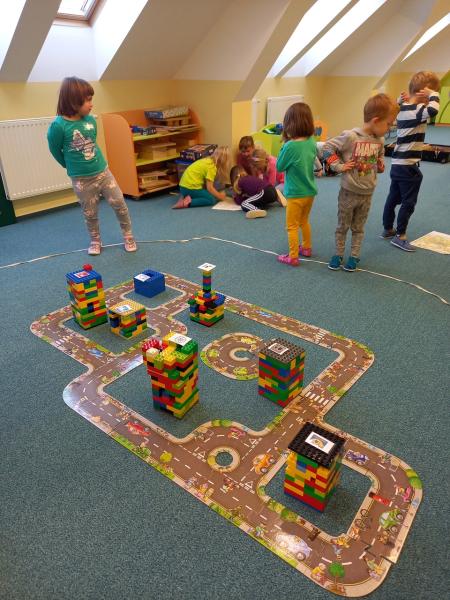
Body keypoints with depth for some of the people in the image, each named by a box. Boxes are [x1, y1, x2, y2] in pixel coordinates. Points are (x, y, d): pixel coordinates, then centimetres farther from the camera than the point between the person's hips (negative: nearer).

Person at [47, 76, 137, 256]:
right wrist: (71, 166, 12)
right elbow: (55, 150, -3)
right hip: (81, 179, -3)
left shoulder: (90, 119, -4)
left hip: (103, 171, 3)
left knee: (119, 203, 4)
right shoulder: (59, 125, -18)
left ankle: (128, 236, 21)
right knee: (90, 213, 10)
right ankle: (95, 241, 32)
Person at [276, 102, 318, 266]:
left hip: (296, 194, -7)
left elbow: (279, 167, -10)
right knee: (304, 221, 25)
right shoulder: (311, 142, -2)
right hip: (310, 191, 7)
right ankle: (306, 248, 39)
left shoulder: (290, 146, -22)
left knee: (292, 226, 6)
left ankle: (293, 257, 13)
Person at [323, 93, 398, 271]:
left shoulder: (379, 140, 0)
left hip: (367, 194, 4)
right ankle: (338, 254, 26)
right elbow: (327, 147, -12)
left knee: (358, 228, 15)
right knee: (342, 227, 11)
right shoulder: (350, 137, -18)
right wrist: (339, 166, -16)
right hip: (349, 192, -4)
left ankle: (354, 256, 27)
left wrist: (380, 165, 3)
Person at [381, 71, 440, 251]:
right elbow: (433, 110, -38)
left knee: (393, 198, 16)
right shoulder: (416, 110, -19)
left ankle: (387, 229, 27)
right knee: (408, 202, 1)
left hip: (397, 164, 9)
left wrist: (403, 99, 9)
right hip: (408, 166, -9)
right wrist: (433, 94, -20)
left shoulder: (403, 108, 7)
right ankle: (399, 236, 7)